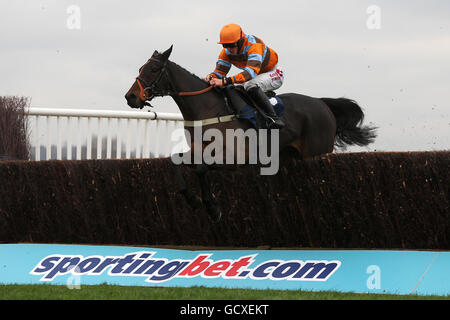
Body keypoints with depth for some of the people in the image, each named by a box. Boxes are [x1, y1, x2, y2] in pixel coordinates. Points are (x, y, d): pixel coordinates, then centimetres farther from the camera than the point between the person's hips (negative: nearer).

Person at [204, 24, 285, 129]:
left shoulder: (254, 45, -32)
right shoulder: (226, 52, -10)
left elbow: (251, 72, -46)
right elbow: (219, 71, -7)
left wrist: (226, 81, -56)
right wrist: (211, 77, -34)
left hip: (274, 74, -8)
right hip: (258, 77, 8)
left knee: (252, 86, -37)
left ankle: (274, 118, -38)